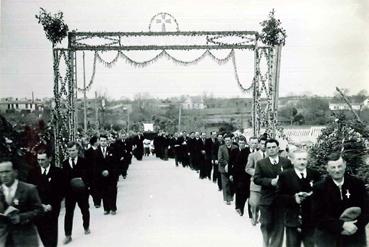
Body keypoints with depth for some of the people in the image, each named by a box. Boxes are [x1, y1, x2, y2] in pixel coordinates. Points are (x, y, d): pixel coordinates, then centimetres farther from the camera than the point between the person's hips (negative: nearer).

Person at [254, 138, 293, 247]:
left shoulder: (287, 162, 2)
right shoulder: (260, 163, 0)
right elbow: (256, 179, -8)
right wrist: (271, 181, -19)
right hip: (266, 199, 0)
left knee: (279, 226, 7)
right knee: (266, 224, 8)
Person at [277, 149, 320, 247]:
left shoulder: (315, 174, 3)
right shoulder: (285, 175, -3)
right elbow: (279, 195, -6)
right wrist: (293, 199, -20)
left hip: (311, 220, 2)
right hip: (293, 220, -1)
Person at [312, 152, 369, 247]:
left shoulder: (357, 183, -1)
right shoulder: (319, 187, -7)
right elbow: (318, 216, -11)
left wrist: (356, 226, -14)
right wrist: (342, 225, -19)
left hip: (355, 238, 2)